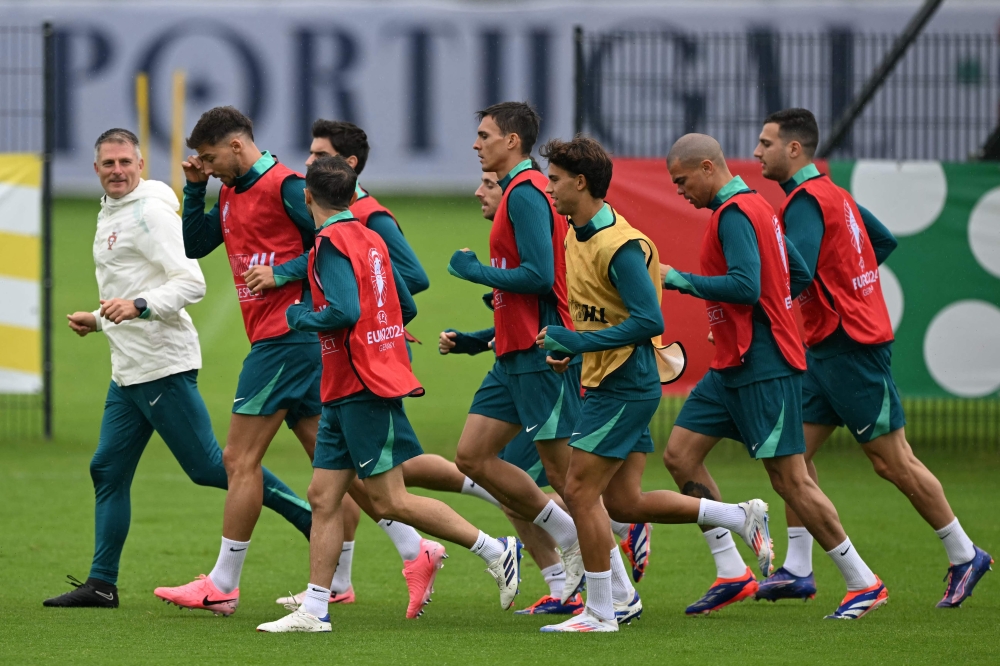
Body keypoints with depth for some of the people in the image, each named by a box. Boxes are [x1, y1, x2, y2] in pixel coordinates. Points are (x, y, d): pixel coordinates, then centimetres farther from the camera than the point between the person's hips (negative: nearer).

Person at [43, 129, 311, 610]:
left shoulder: (151, 212, -11)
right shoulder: (110, 217, 19)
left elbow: (191, 283, -19)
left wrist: (137, 306, -29)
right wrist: (97, 321, 21)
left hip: (163, 366, -9)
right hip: (128, 372, 9)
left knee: (208, 466, -8)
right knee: (107, 470, 8)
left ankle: (312, 519, 0)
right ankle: (102, 584, 12)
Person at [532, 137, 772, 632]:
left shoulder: (620, 246, -19)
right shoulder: (577, 237, 12)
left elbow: (648, 321, -23)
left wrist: (576, 341, -22)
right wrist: (566, 349, 9)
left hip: (626, 383, -10)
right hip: (608, 382, 10)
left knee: (580, 492, -7)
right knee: (625, 502, 10)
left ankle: (601, 612, 1)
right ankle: (743, 518, 20)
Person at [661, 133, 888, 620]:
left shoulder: (733, 214, -15)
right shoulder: (756, 207, 16)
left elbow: (745, 287, -26)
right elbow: (799, 275, 22)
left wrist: (682, 280, -17)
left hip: (762, 368, -11)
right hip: (733, 366, 11)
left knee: (790, 479, -8)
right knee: (680, 454, 6)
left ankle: (863, 583, -1)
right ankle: (732, 573, 7)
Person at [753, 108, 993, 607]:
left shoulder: (806, 201, -17)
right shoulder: (834, 194, 13)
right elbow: (885, 241, 24)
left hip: (851, 348, -10)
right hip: (825, 349, 10)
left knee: (893, 462, -2)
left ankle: (964, 556, 7)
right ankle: (797, 570, 5)